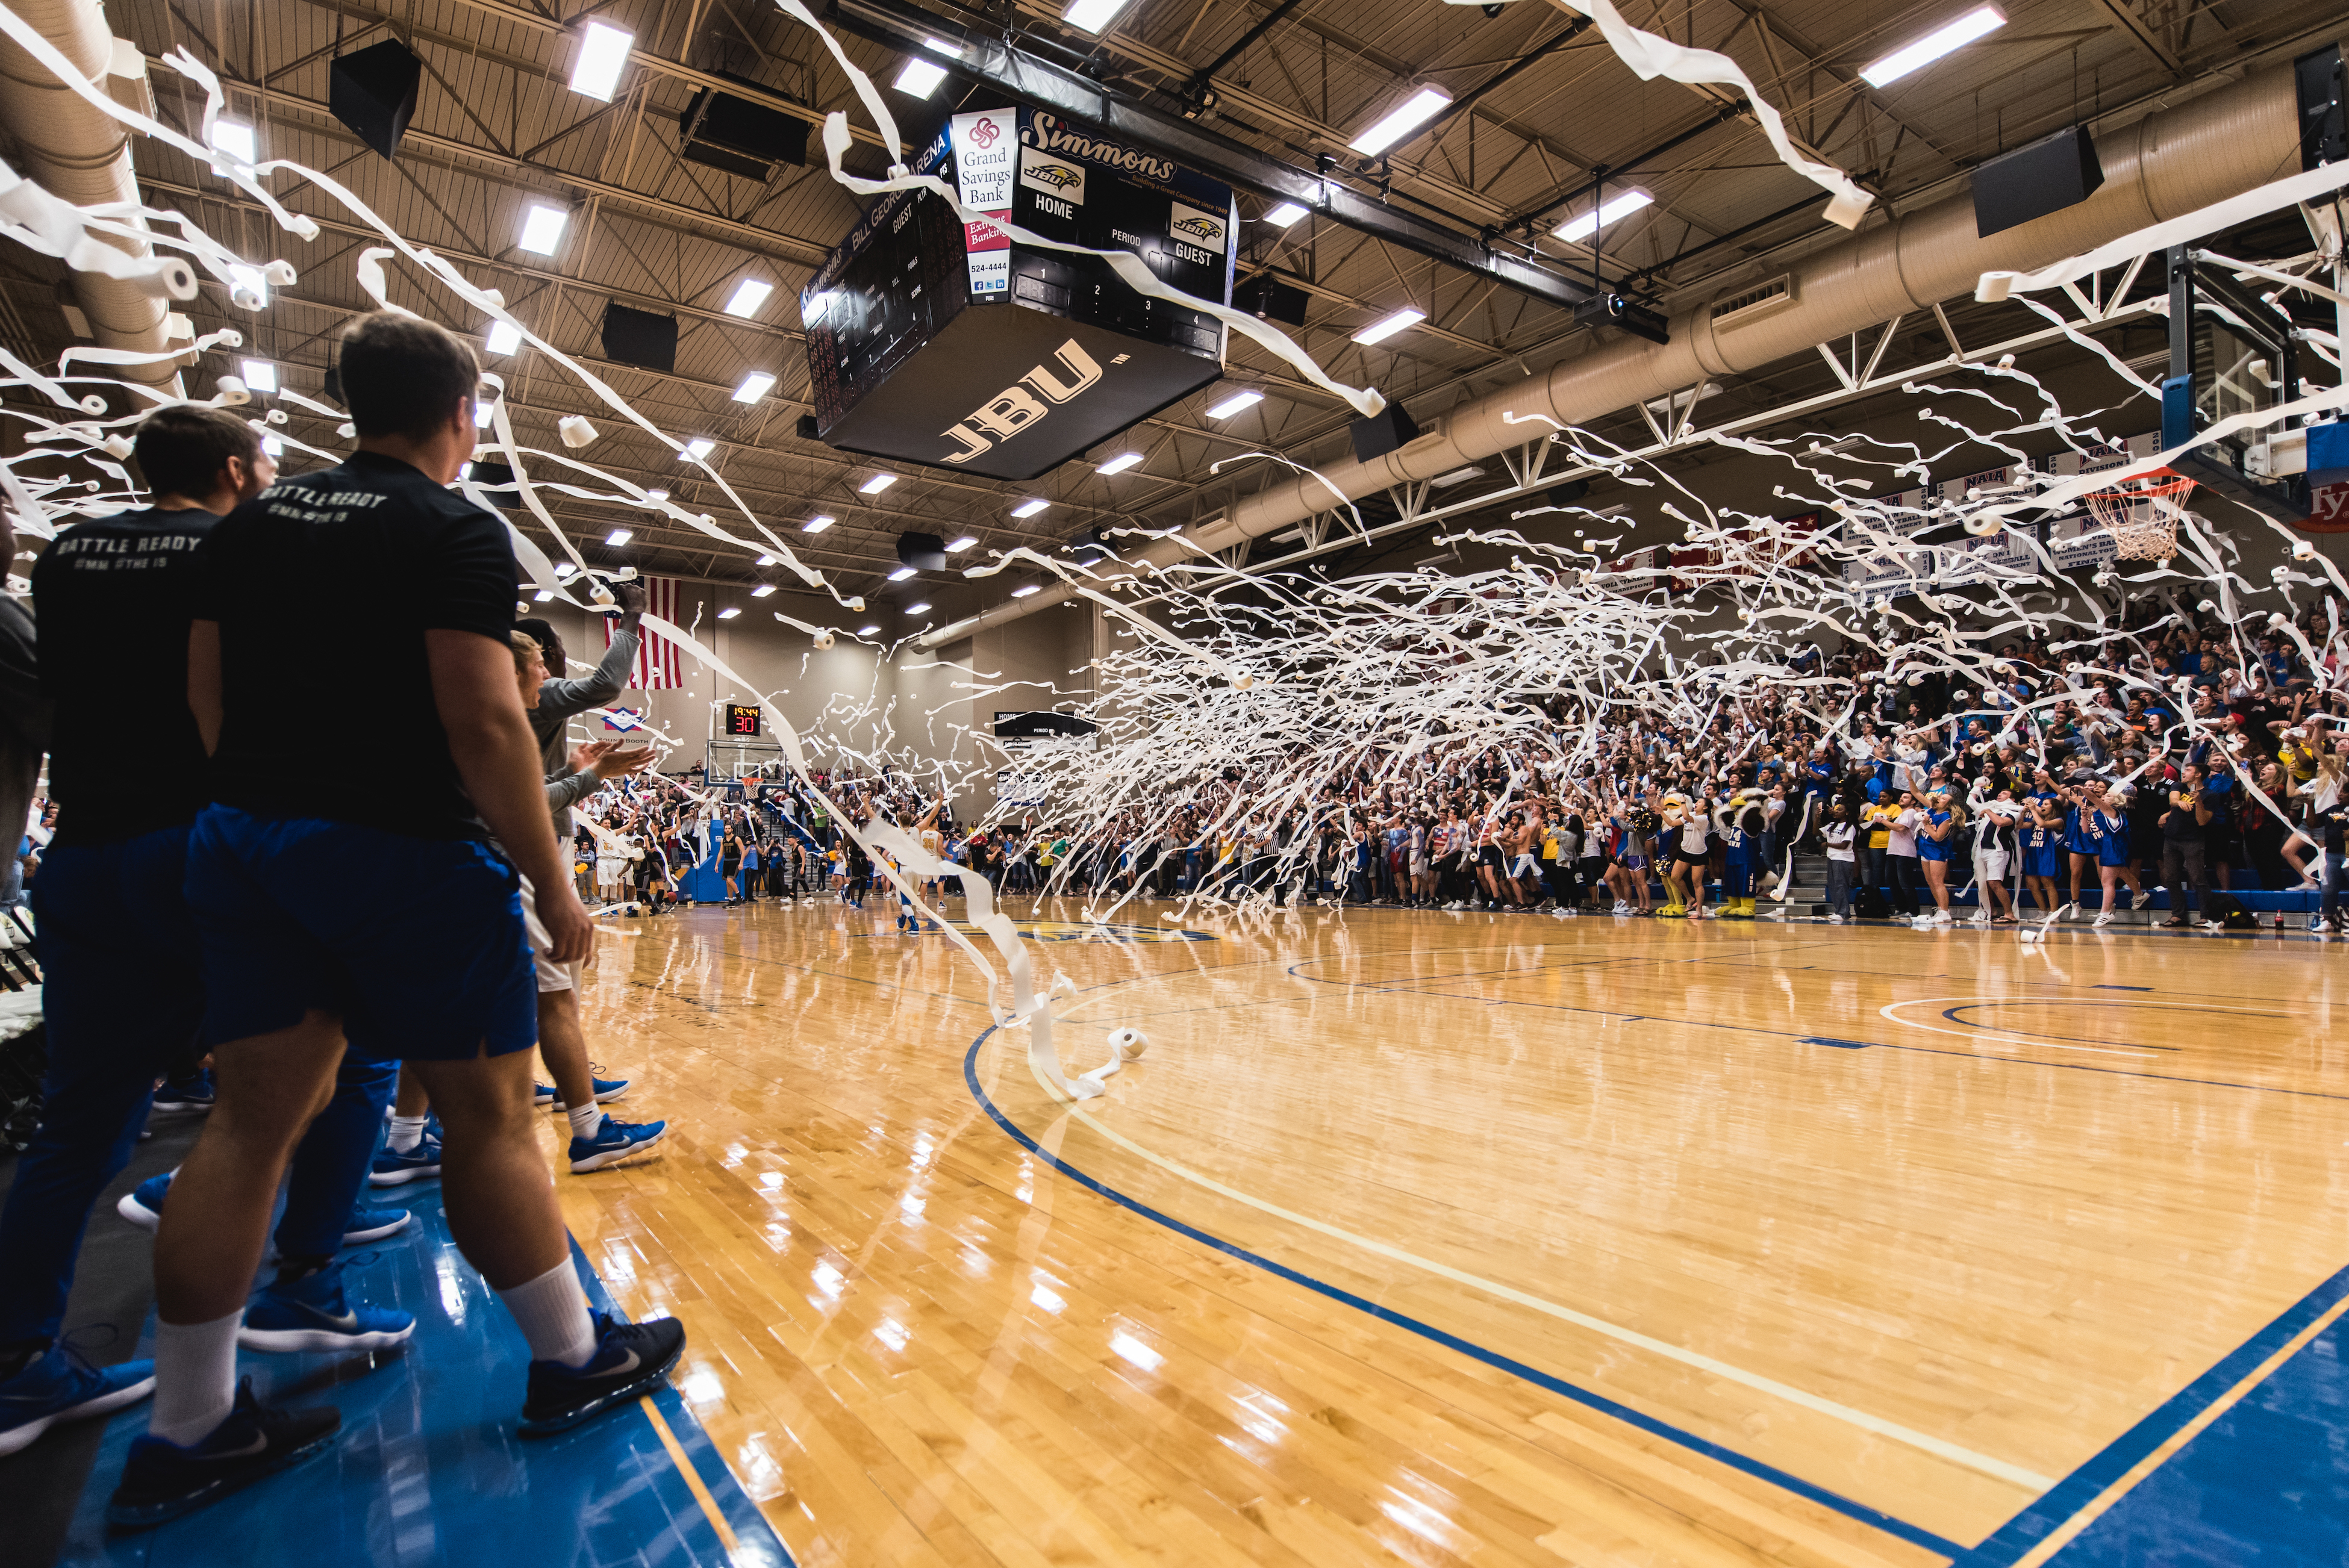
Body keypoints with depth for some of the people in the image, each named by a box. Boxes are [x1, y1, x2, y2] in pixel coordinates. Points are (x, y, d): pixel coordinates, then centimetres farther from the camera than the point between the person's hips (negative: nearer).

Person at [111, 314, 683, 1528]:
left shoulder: (247, 525, 13)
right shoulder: (458, 532, -9)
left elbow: (207, 699, 13)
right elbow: (483, 721, -17)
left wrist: (271, 803, 22)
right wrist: (550, 880, -13)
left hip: (244, 844, 7)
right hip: (404, 854, -7)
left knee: (252, 1121, 11)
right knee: (489, 1114, 3)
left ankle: (186, 1431, 20)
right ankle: (574, 1358, 18)